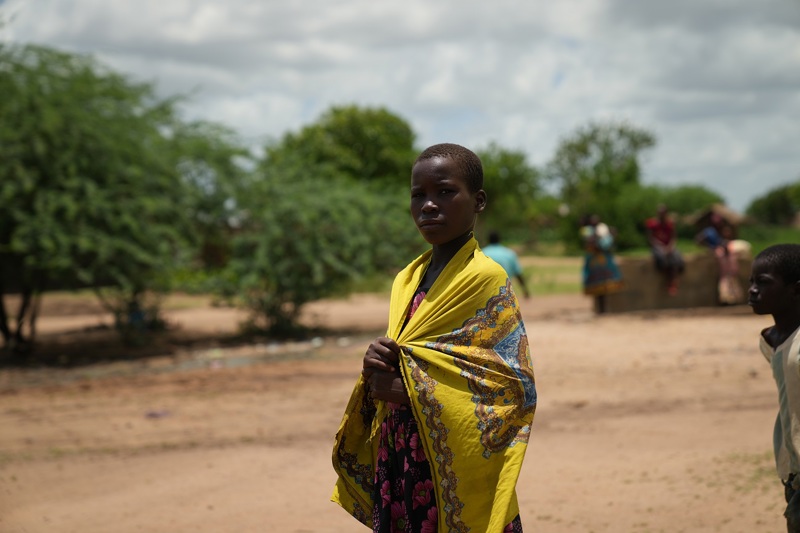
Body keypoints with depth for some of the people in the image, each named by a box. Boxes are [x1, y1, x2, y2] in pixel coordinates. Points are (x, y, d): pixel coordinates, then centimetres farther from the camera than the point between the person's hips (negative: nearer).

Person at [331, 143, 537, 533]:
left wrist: (411, 390, -18)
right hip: (398, 467, 6)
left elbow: (517, 391, -15)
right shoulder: (406, 281, 10)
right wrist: (375, 368, -7)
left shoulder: (487, 280, -10)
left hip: (455, 472, -6)